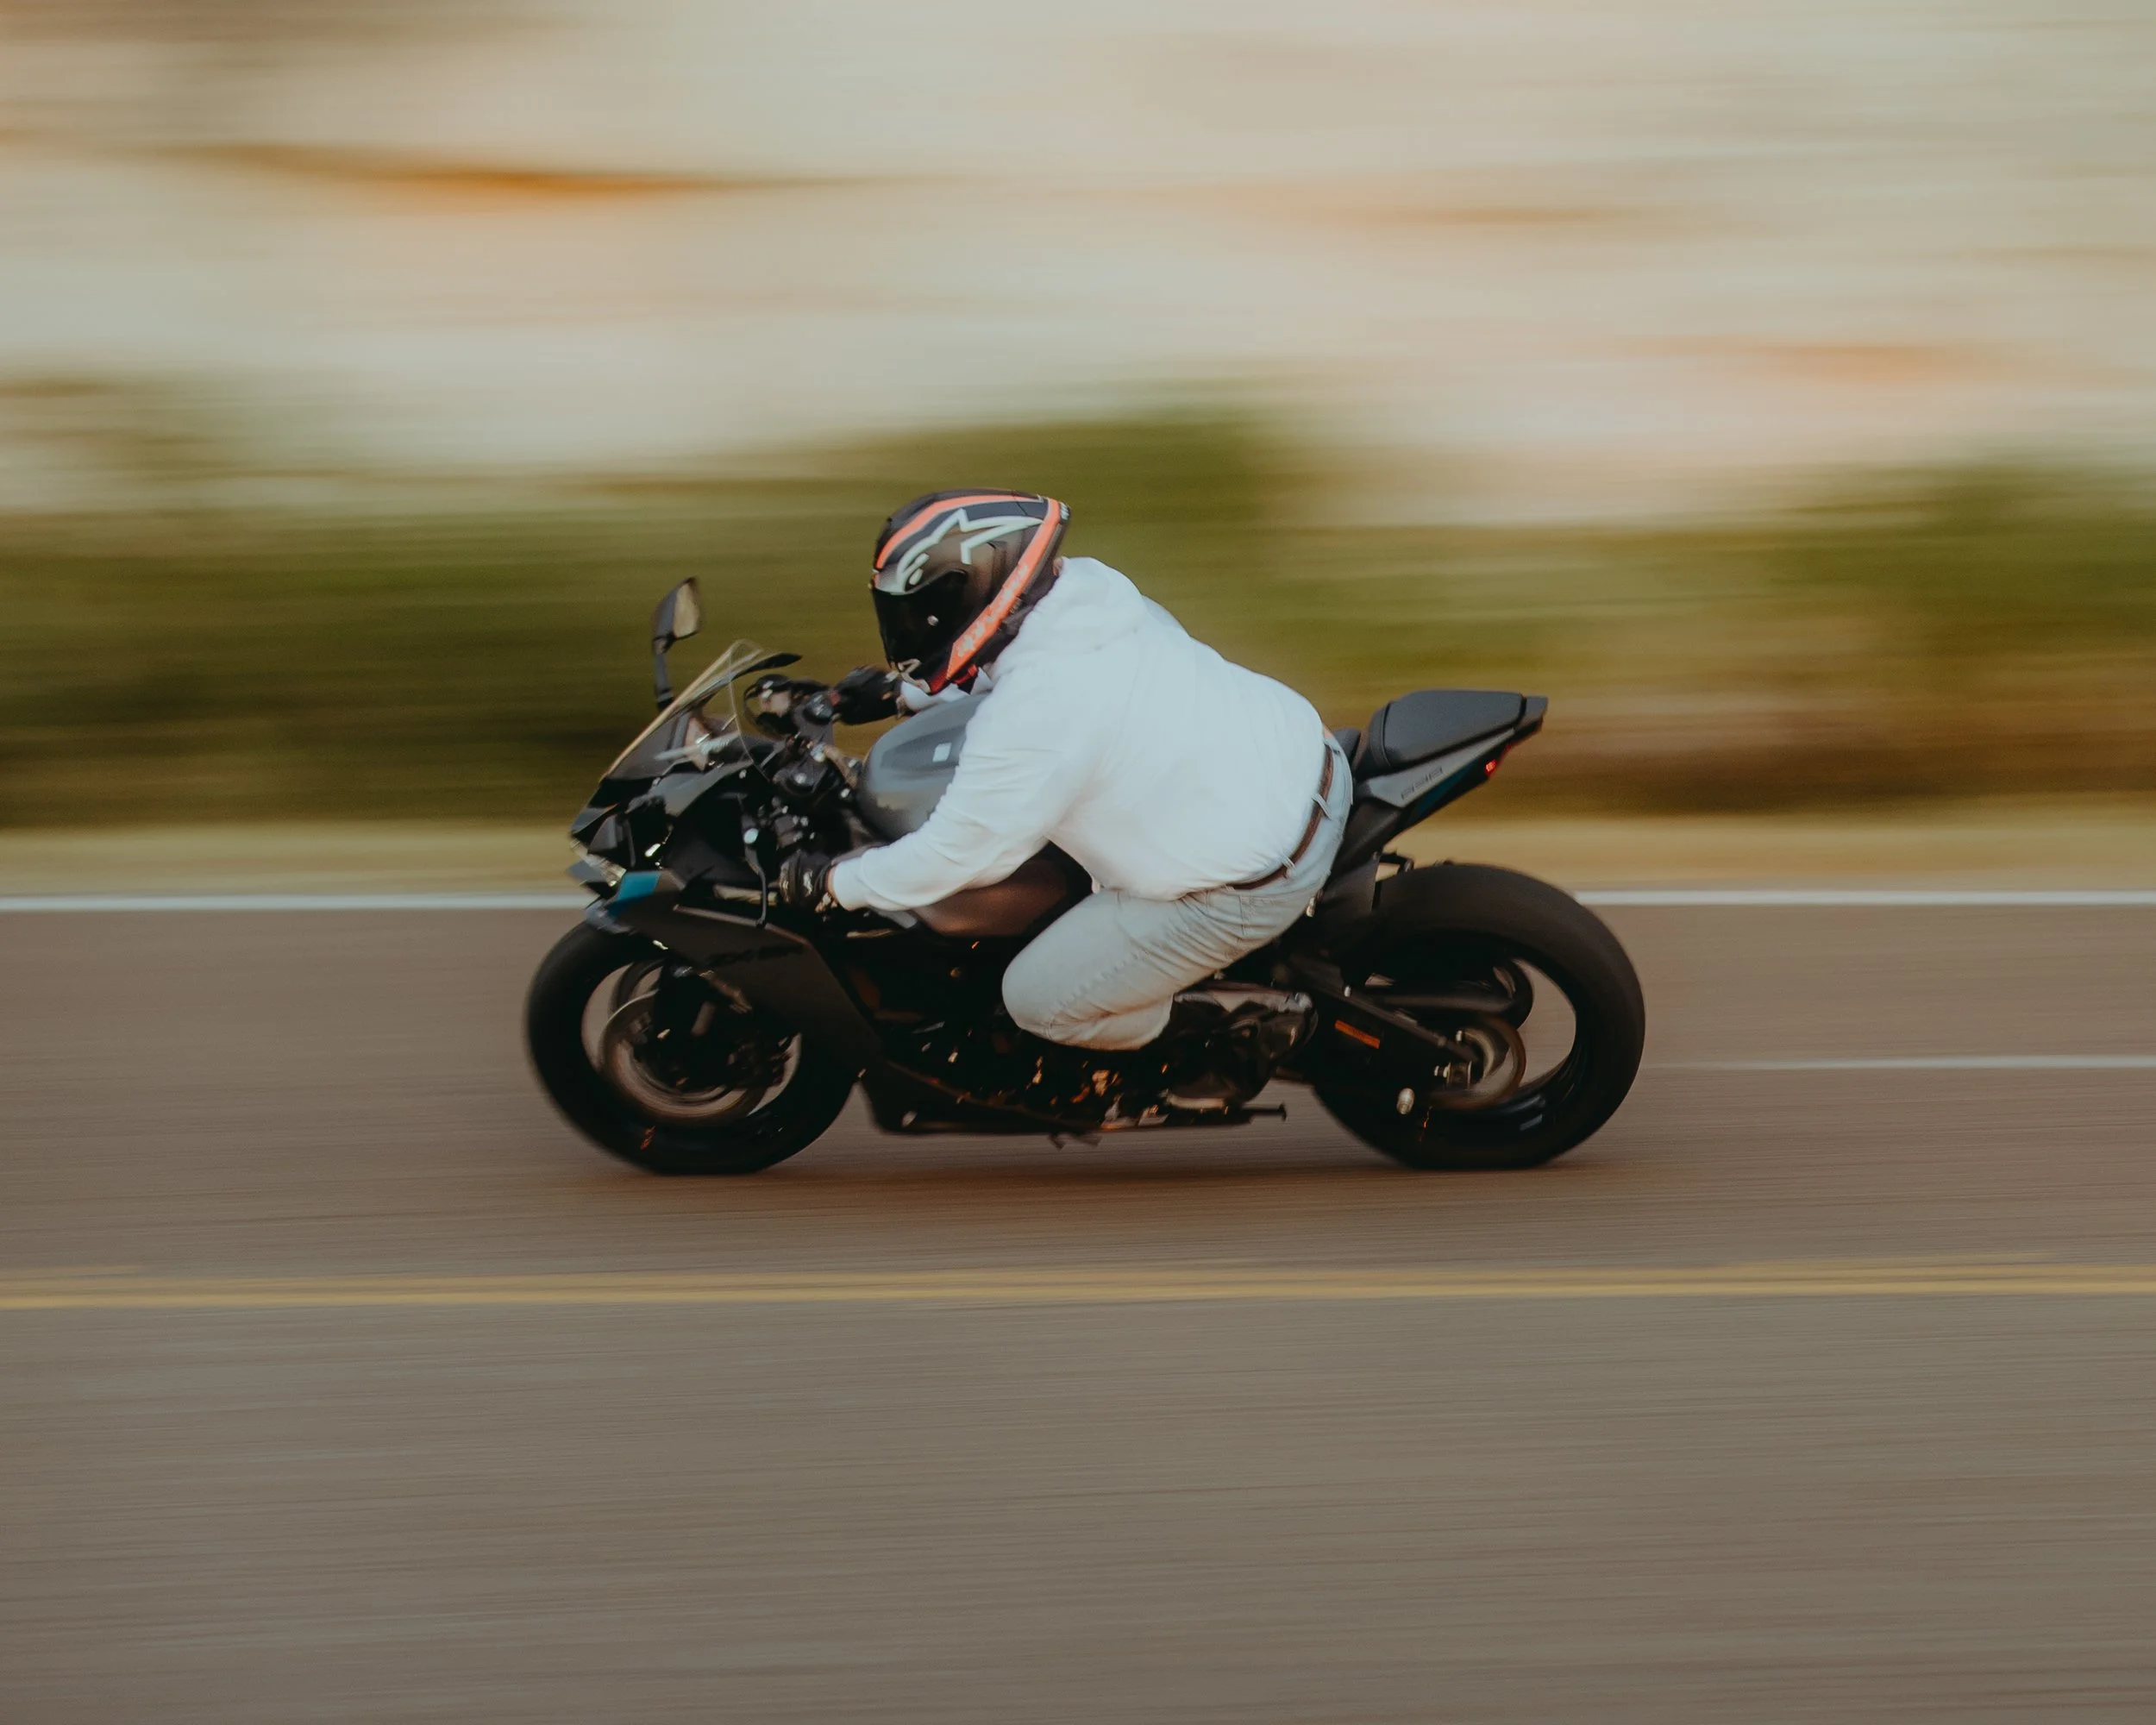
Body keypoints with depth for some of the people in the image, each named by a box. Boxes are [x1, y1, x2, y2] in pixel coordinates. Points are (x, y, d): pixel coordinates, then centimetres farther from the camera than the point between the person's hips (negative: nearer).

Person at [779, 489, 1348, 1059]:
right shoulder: (1086, 586, -3)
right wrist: (899, 691, 24)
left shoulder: (1028, 720, -27)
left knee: (1038, 999, 4)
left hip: (1253, 891, -8)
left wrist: (829, 882, 0)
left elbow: (949, 856, -14)